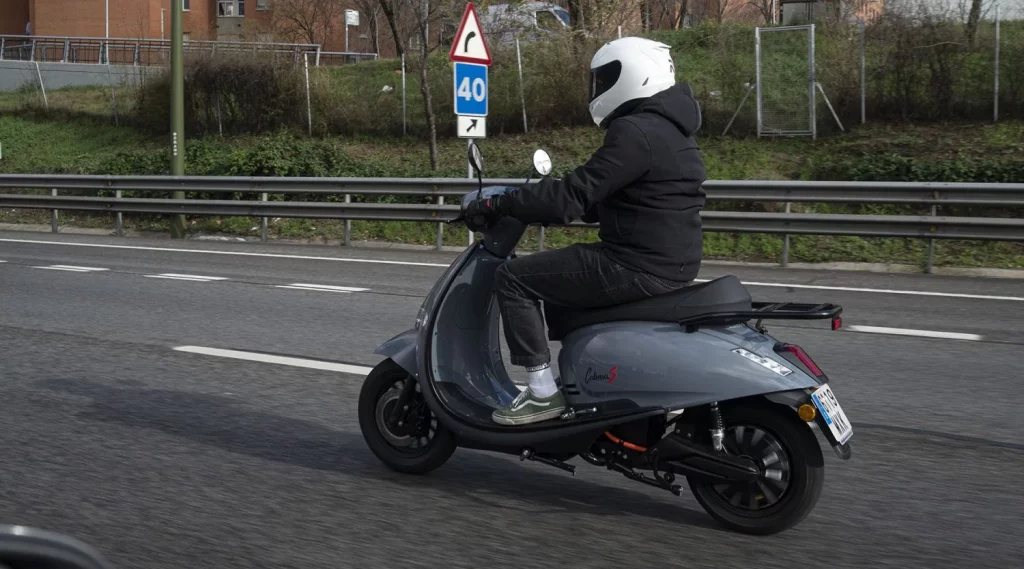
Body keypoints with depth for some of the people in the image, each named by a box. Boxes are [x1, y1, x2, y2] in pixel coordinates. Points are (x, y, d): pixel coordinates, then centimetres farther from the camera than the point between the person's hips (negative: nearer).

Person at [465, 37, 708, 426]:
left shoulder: (635, 132, -17)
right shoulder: (667, 127, 16)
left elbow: (574, 195, -20)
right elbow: (601, 199, 23)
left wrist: (500, 205, -11)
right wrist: (531, 204, 21)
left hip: (640, 268, -10)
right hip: (671, 263, 10)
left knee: (513, 278, -5)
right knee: (559, 282, 31)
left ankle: (543, 392, -6)